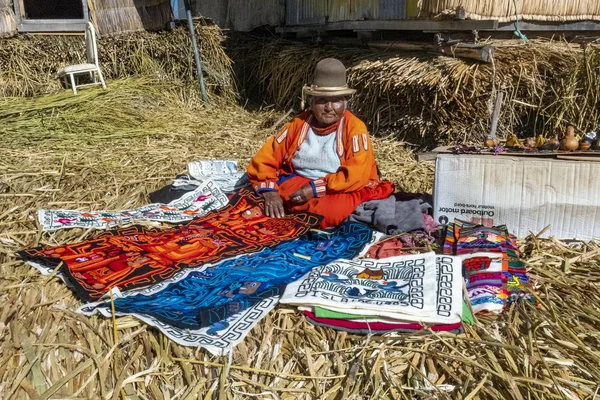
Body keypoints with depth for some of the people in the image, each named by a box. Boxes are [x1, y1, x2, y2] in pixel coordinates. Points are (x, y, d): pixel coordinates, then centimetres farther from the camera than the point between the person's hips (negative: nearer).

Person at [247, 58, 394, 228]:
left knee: (333, 211, -36)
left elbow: (357, 175, -18)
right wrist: (269, 192, -18)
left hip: (339, 192, -2)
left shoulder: (354, 127, -6)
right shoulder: (298, 124, 3)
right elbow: (264, 160, 1)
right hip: (296, 185, 3)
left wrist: (317, 188, -25)